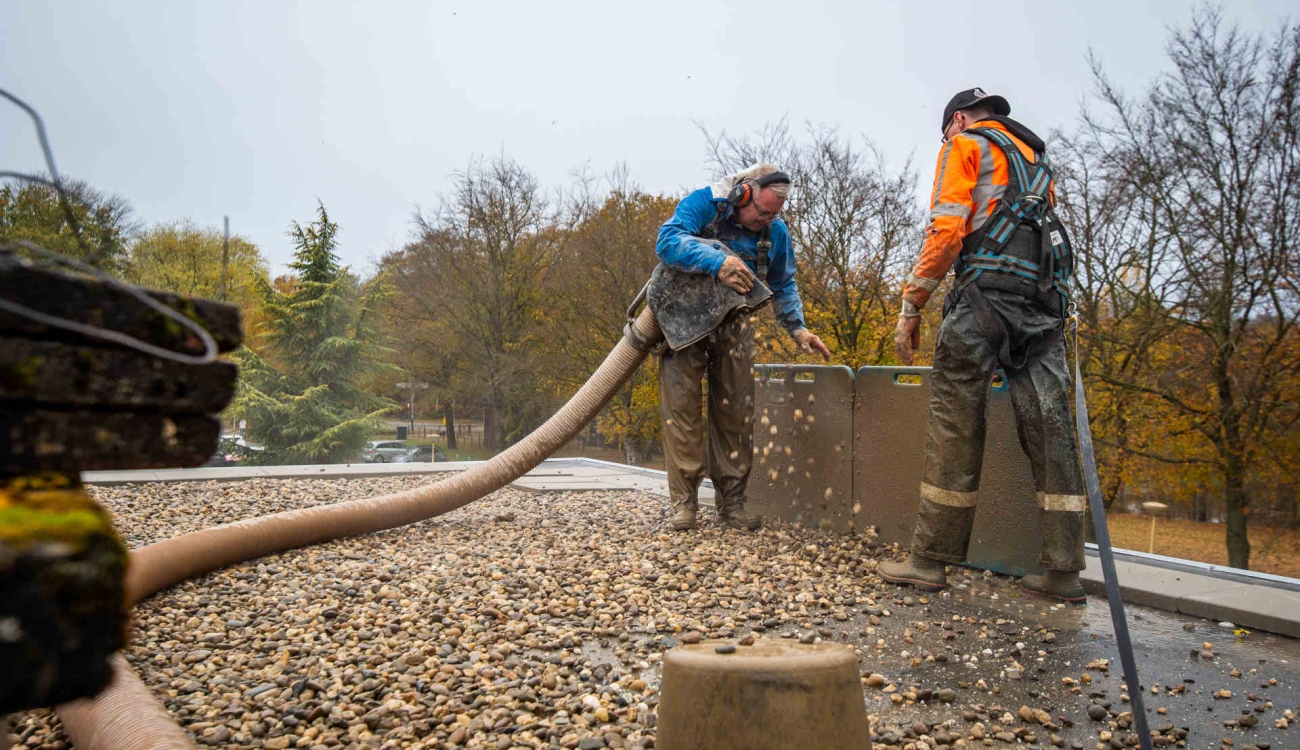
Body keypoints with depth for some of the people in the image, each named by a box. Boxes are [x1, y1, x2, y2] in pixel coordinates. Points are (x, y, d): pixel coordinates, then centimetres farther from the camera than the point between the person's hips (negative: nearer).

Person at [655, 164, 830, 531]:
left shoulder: (775, 231, 0)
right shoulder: (703, 204, -14)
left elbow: (783, 285, 14)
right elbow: (667, 240, -31)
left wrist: (797, 327, 2)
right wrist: (717, 262, -43)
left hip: (732, 326, 4)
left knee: (735, 411, 2)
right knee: (681, 405, -11)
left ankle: (731, 499, 12)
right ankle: (684, 499, -3)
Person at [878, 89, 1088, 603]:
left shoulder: (965, 146, 10)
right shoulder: (1034, 157, 33)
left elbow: (946, 230, -5)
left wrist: (911, 305, -5)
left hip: (989, 287, -7)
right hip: (1047, 294, 7)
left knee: (955, 420, -6)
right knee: (1048, 423, 2)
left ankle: (929, 558, -4)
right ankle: (1062, 570, 2)